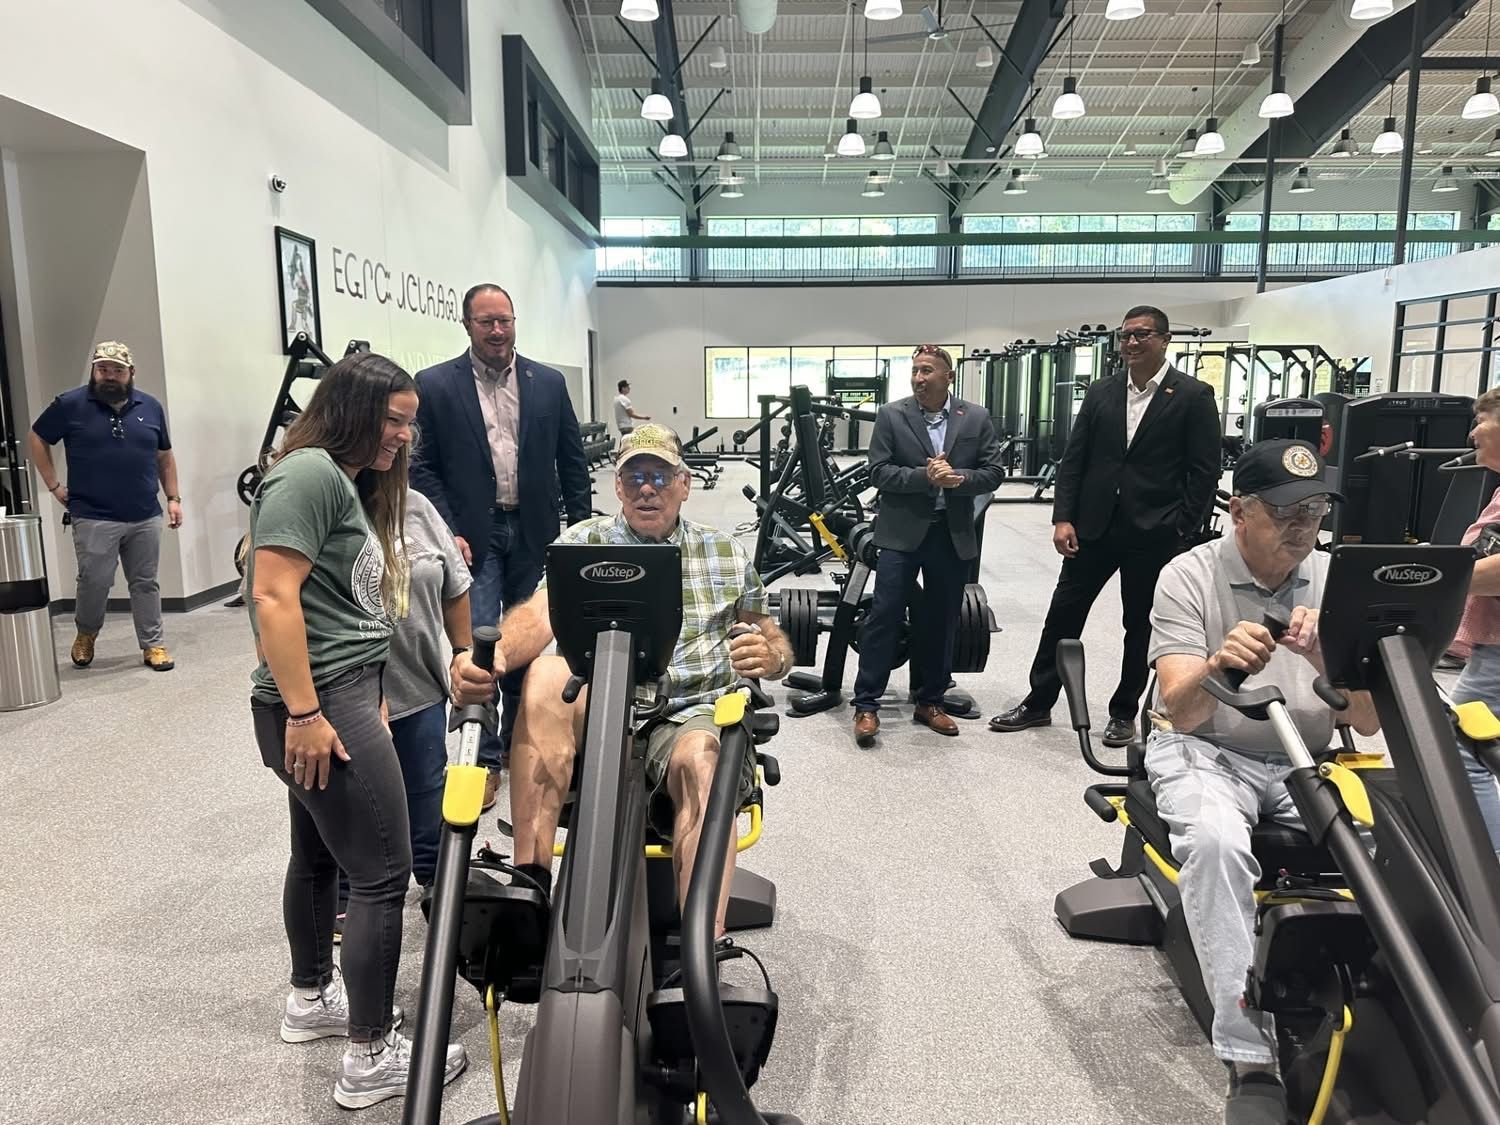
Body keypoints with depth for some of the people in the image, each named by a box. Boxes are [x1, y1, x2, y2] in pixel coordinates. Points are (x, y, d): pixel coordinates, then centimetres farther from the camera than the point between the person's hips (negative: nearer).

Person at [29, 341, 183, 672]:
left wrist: (173, 498, 9)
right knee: (95, 582, 0)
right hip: (94, 518, -2)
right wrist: (54, 485, 4)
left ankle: (154, 645, 14)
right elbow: (36, 438, 9)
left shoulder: (150, 407, 7)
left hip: (146, 518, 3)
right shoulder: (70, 405, -2)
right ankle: (86, 634, 27)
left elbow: (165, 457, 15)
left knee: (145, 583, 8)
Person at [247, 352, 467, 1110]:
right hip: (319, 705, -10)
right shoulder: (309, 472, -15)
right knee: (383, 874, -3)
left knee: (321, 853, 22)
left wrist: (368, 699, 17)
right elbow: (273, 597, -22)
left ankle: (311, 1000, 40)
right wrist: (304, 714, -23)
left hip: (346, 695, 10)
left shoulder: (351, 480, 15)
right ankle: (370, 1058, 9)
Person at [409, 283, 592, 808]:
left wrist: (581, 530, 3)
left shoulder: (548, 383, 5)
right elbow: (423, 467, -2)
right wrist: (447, 532, -12)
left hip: (534, 533, 3)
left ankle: (519, 738, 30)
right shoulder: (435, 385, -2)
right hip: (473, 534, -3)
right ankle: (484, 757, 4)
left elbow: (572, 462, 7)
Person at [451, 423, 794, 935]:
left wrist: (772, 656, -8)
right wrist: (494, 654, -31)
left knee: (700, 759, -36)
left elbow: (773, 639, 19)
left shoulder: (727, 553, 16)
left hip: (693, 715, 0)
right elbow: (539, 613, -7)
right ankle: (529, 881, -32)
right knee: (548, 672, -31)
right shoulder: (583, 542, 11)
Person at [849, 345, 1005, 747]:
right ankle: (866, 705, 4)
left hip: (954, 535, 3)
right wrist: (924, 476, -21)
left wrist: (959, 478, -18)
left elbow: (994, 472, 1)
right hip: (902, 532, -2)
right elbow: (878, 472, -8)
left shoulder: (976, 418, 4)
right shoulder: (891, 415, -2)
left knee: (941, 621, 10)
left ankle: (930, 702, 24)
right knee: (885, 615, -4)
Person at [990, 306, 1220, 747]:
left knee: (1141, 626, 10)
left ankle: (1124, 712, 26)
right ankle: (1038, 703, 19)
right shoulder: (1101, 392, 7)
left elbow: (1204, 473, -5)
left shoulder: (1194, 396, -4)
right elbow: (1073, 459, 6)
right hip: (1094, 527, 3)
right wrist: (1063, 518, -3)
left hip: (1153, 535, -3)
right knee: (1063, 614, 7)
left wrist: (1181, 532, -11)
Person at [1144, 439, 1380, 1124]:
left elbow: (1367, 721, -4)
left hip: (1305, 762, 4)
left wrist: (1326, 657, -24)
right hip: (1206, 753, -3)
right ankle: (1252, 1063, -26)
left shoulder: (1335, 579, 2)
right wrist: (1219, 668, -39)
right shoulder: (1190, 577, -7)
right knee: (1216, 841, -34)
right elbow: (1181, 712, -16)